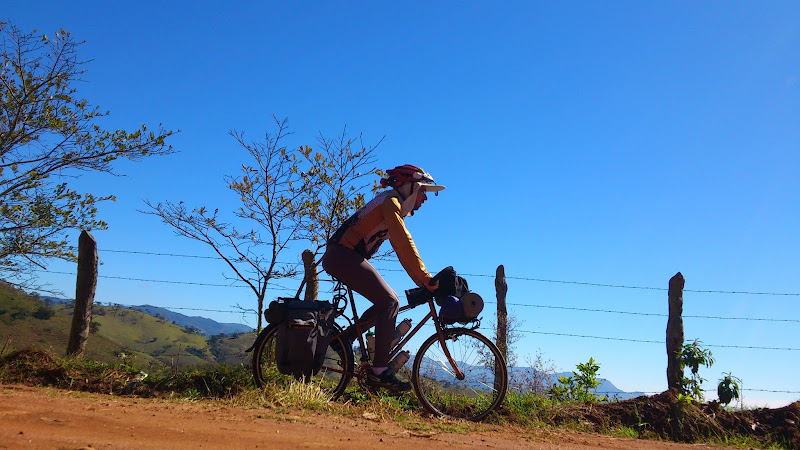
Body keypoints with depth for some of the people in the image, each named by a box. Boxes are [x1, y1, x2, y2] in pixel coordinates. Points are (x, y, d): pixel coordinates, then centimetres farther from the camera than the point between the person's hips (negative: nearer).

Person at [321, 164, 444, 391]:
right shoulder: (391, 202, -9)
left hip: (341, 257, 10)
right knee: (390, 302, -14)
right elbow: (405, 245, -22)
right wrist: (427, 278, -25)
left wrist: (422, 282, 13)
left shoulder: (395, 208, 21)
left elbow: (402, 250, 20)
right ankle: (379, 372, -15)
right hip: (343, 255, -10)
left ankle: (342, 339, 14)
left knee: (389, 301, 11)